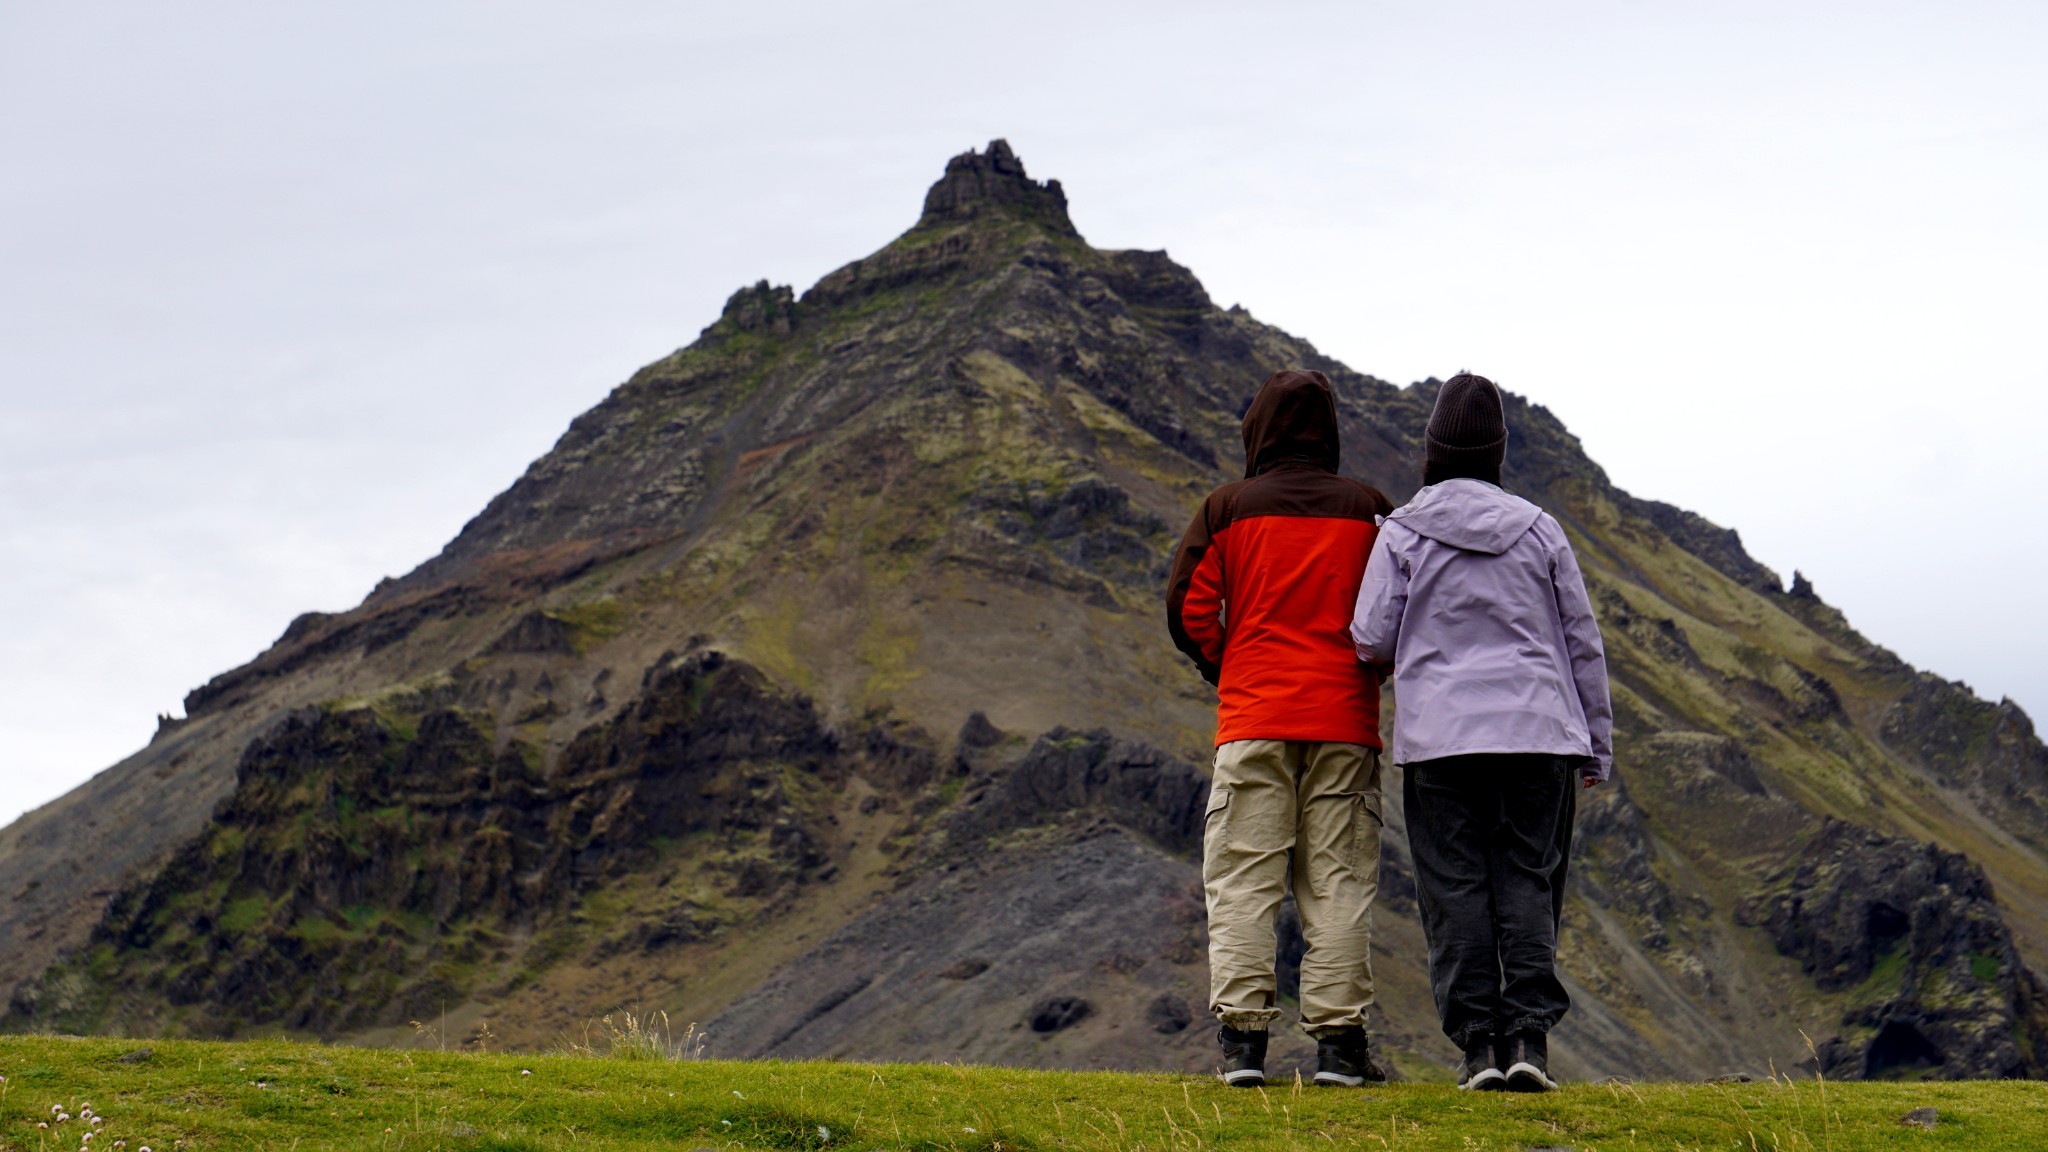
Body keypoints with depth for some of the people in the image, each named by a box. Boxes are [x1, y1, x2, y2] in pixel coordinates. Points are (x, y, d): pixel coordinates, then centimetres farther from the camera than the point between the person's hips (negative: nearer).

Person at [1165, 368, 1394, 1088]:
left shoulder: (1228, 508, 3)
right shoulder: (1367, 508, 6)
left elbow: (1188, 609, -2)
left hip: (1252, 724, -1)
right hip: (1345, 724, 1)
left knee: (1242, 880, 1)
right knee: (1338, 881, 3)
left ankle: (1242, 1036, -6)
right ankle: (1338, 1041, 0)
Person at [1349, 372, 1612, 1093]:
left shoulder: (1402, 532, 1)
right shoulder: (1537, 529, 7)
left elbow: (1371, 640, -2)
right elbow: (1582, 641, 10)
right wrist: (1598, 742, 17)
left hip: (1438, 736, -1)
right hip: (1537, 733, 2)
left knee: (1455, 887, 2)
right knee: (1528, 880, 4)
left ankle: (1477, 1040, -4)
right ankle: (1529, 1034, -7)